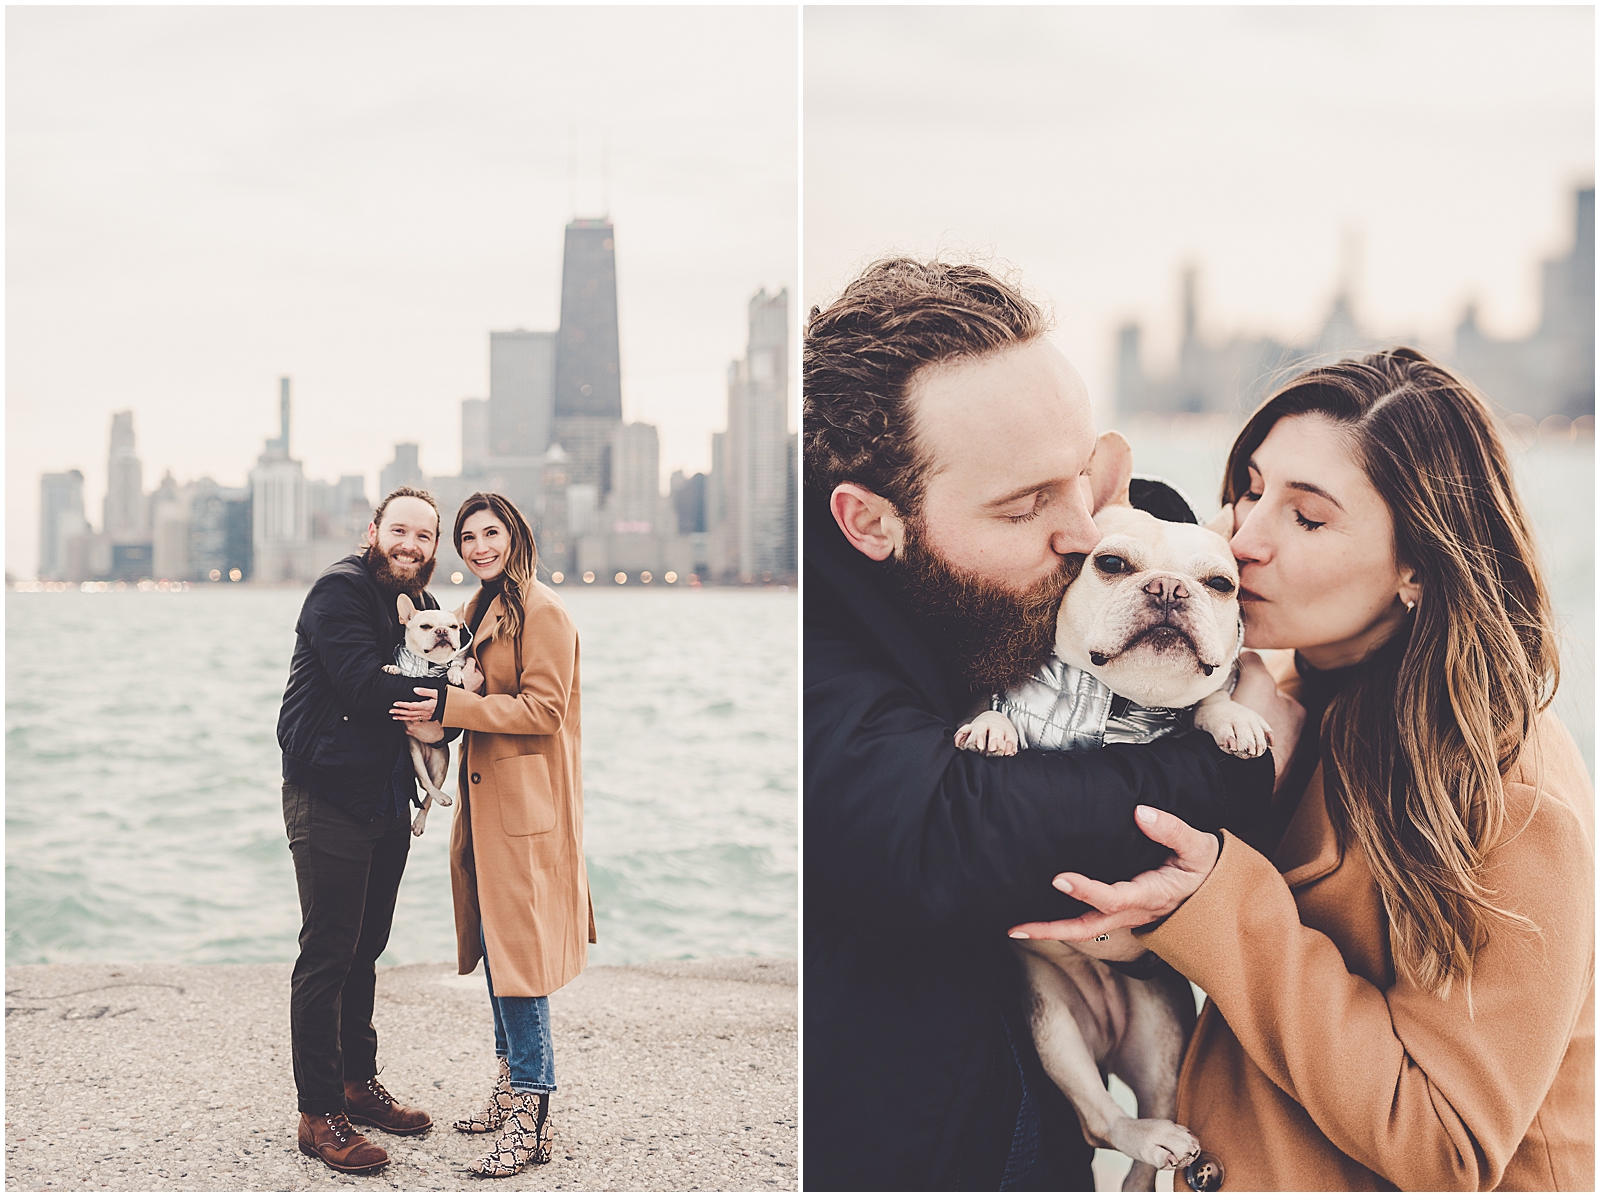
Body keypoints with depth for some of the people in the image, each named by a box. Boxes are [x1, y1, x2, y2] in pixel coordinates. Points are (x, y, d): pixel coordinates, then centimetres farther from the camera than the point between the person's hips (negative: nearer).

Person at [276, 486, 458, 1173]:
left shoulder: (422, 606, 14)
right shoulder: (340, 590, -11)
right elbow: (363, 684, -23)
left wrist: (437, 721, -14)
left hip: (388, 800, 8)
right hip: (330, 798, -8)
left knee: (364, 948, 16)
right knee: (327, 955, -6)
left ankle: (358, 1083, 29)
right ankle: (319, 1115, 0)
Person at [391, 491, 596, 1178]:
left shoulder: (542, 611, -12)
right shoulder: (484, 607, 17)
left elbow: (542, 708, -17)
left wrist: (449, 706, -19)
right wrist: (445, 697, 4)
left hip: (525, 804, -9)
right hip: (488, 796, 9)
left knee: (518, 949, -9)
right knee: (493, 944, 12)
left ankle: (532, 1118, -5)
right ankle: (511, 1089, 23)